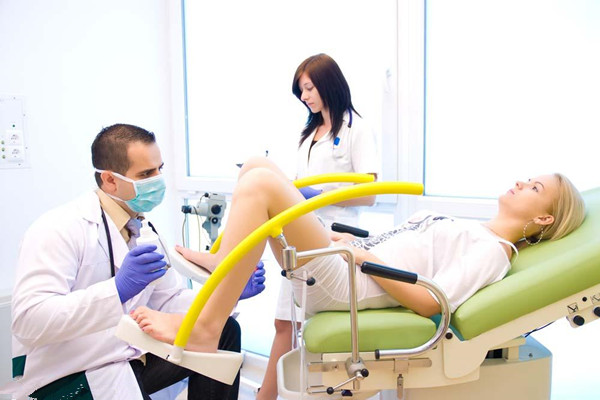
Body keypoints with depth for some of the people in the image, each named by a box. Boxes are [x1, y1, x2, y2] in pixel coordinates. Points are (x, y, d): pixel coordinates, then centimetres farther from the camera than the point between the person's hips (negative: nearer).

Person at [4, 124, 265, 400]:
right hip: (69, 376, -7)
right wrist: (117, 288, -39)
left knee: (223, 331, -1)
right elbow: (28, 321, -28)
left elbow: (170, 300, 8)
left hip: (130, 355, 8)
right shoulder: (60, 229, -19)